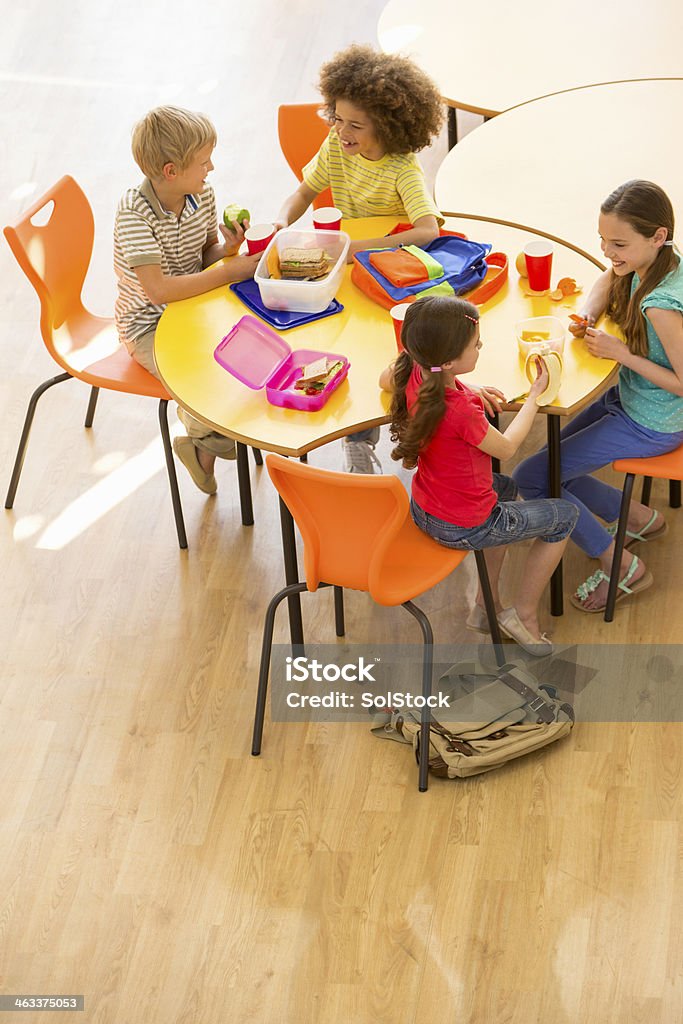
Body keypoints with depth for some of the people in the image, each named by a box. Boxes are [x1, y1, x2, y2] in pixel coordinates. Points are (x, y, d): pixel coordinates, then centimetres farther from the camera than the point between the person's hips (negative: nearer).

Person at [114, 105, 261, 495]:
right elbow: (158, 289, -34)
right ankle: (200, 435, 13)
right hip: (148, 326, -7)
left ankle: (206, 444, 10)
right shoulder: (135, 211, -26)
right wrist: (230, 272, -29)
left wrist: (227, 248, -14)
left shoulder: (203, 194, -6)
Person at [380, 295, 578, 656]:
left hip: (423, 510, 7)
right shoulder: (462, 413, -35)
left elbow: (385, 380, 12)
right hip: (462, 528, -7)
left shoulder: (414, 373, -15)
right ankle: (524, 614, 24)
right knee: (565, 515, 14)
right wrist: (535, 395, -1)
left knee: (505, 487, 38)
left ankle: (487, 605, 39)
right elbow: (506, 448, -14)